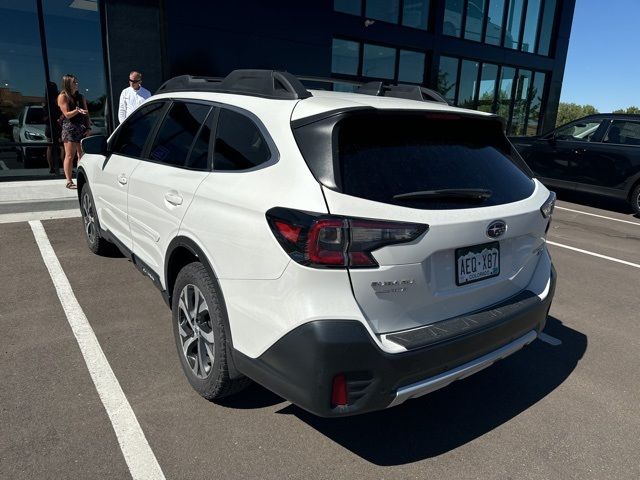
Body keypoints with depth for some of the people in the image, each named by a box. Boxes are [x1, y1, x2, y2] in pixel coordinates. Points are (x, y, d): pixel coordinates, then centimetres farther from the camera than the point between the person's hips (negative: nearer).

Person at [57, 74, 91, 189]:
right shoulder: (63, 96, 0)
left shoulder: (80, 96, 17)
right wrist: (77, 110, -24)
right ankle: (69, 181, -1)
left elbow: (87, 114, 14)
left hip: (82, 128, 5)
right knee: (70, 156, -4)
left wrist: (88, 128, 4)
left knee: (82, 155, 3)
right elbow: (67, 114, -8)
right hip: (69, 128, -5)